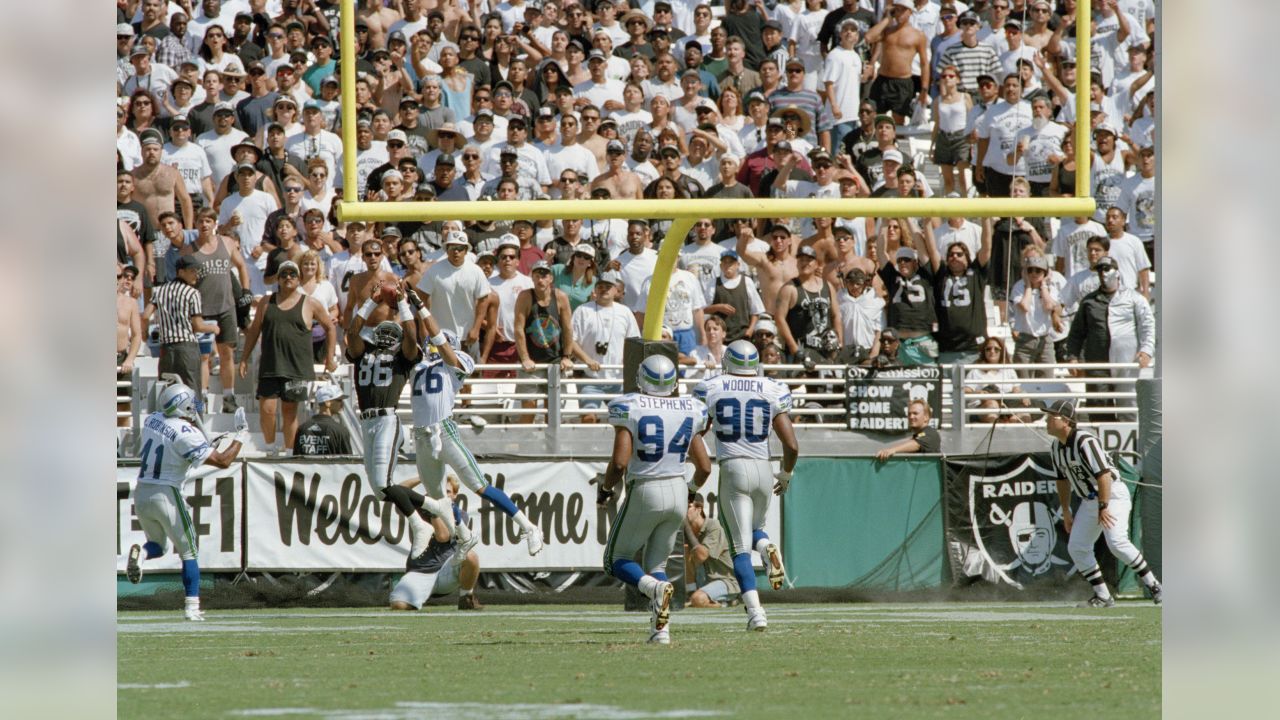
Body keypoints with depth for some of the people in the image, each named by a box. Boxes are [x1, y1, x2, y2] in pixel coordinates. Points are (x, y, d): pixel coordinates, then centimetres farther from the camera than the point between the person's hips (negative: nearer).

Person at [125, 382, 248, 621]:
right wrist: (241, 436, -5)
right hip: (166, 494, -6)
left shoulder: (152, 420, 3)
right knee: (188, 551, 9)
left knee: (157, 545, 23)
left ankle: (140, 554, -12)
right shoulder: (186, 434, -17)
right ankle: (191, 607, 4)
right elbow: (223, 461, -16)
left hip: (141, 493, 6)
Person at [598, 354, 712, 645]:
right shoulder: (689, 411, 3)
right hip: (677, 491, 4)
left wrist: (605, 488, 3)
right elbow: (704, 467, 7)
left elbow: (620, 462, -17)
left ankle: (654, 587, -20)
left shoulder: (630, 409, -10)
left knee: (617, 560, 12)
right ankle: (661, 628, -1)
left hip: (645, 492, -4)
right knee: (656, 563, 18)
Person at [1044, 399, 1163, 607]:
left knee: (1116, 542, -25)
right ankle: (1102, 597, 10)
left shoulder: (1084, 441, -23)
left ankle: (1153, 585, -12)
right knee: (1076, 548, 3)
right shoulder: (1056, 447, 5)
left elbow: (1103, 474, -28)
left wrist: (1103, 507, -31)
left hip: (1113, 494, -9)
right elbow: (1063, 479, 17)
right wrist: (1066, 512, 16)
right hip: (1090, 500, 9)